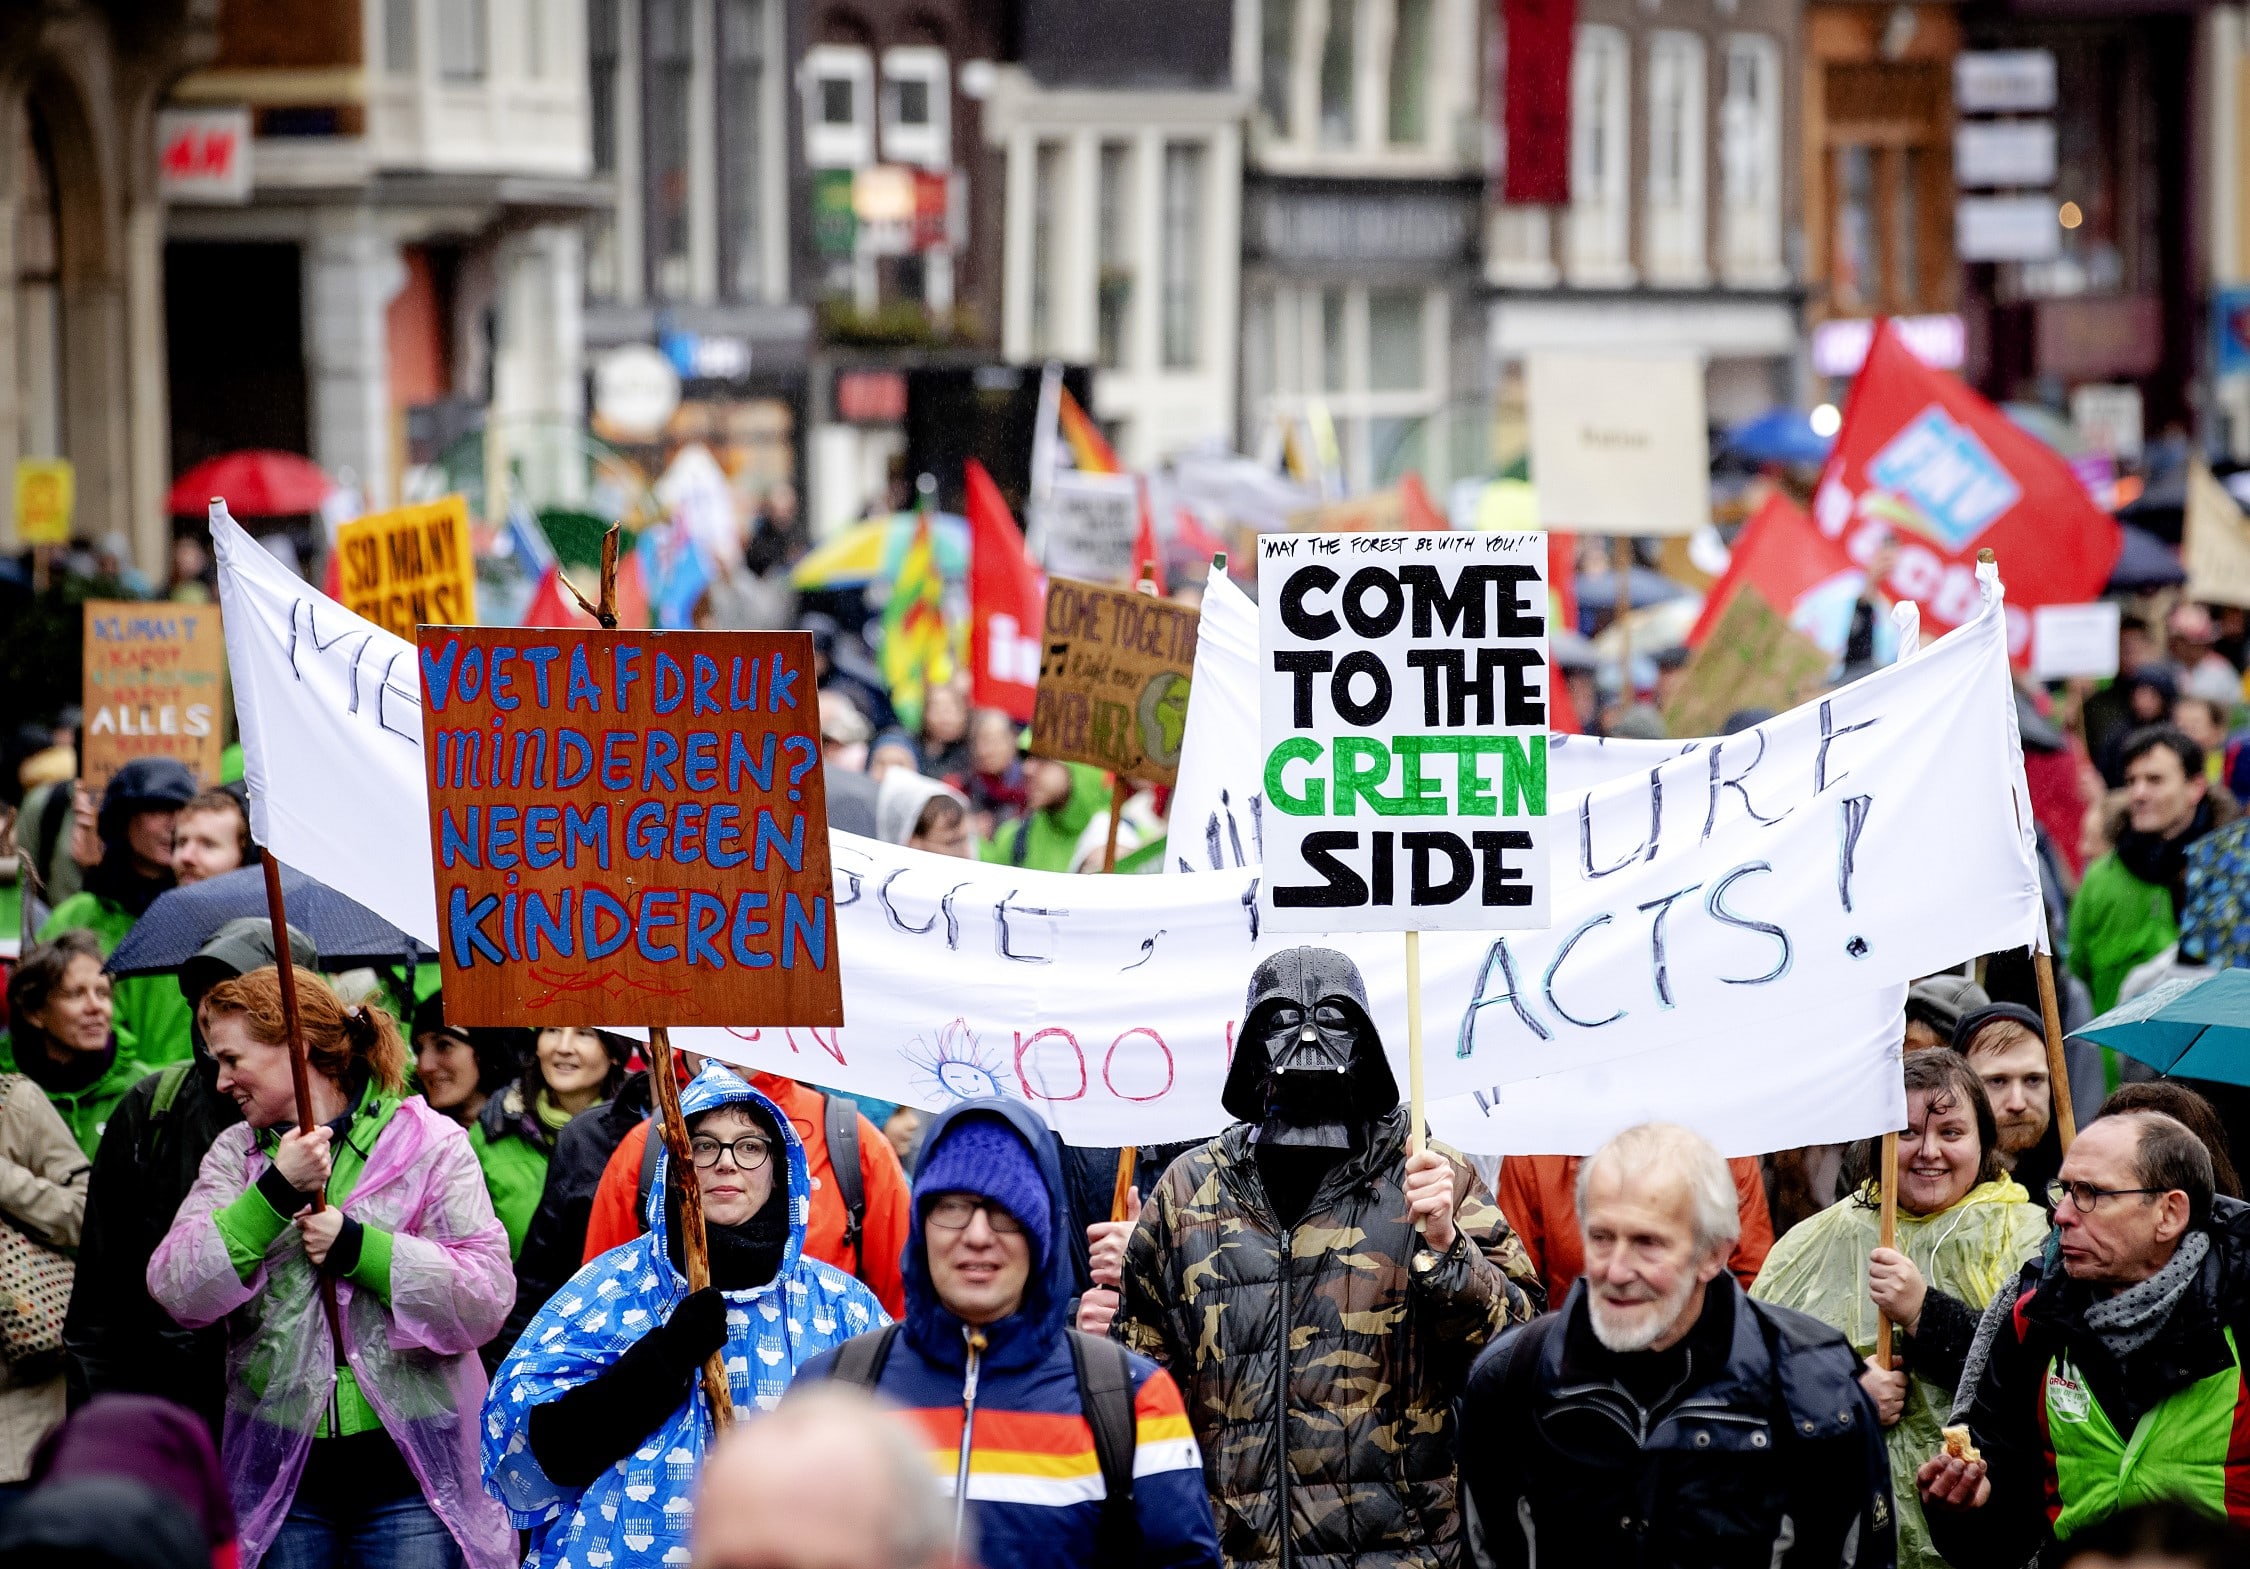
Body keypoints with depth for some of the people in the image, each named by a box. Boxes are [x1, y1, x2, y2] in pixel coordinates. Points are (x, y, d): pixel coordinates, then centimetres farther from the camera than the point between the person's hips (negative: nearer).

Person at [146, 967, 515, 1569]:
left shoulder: (431, 1143, 0)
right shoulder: (235, 1153, 9)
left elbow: (488, 1298, -9)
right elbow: (176, 1291, -4)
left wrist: (355, 1244, -15)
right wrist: (275, 1191, -13)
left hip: (410, 1459, -3)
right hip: (279, 1469, 3)